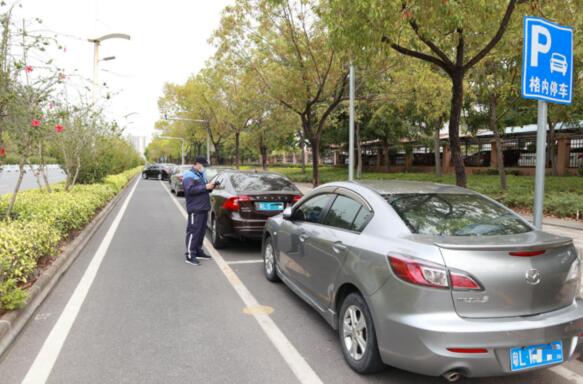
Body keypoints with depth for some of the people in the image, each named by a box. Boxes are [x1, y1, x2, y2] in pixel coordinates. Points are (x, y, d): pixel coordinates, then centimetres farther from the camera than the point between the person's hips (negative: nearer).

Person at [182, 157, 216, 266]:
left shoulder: (201, 174, 20)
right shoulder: (189, 175, -9)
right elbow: (190, 189, -22)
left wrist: (210, 187, 4)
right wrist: (205, 187, -23)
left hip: (204, 208, 9)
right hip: (195, 209, -9)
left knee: (201, 231, 13)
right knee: (193, 231, -9)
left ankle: (198, 251, 24)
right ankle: (190, 255, -7)